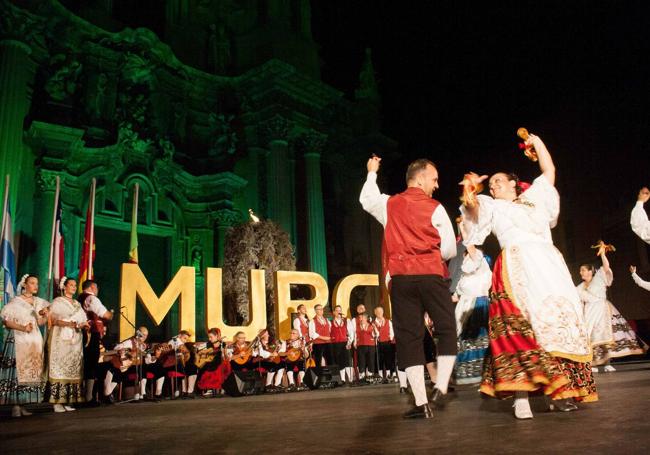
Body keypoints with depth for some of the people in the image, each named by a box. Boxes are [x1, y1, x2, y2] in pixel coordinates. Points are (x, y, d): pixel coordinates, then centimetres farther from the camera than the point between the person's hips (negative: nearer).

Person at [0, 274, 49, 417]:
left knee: (32, 370, 2)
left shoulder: (39, 302, 13)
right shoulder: (15, 301, -3)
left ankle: (23, 405, 8)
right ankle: (15, 405, -5)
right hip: (18, 340, -5)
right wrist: (23, 328, -18)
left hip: (35, 340, 6)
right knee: (18, 369, -9)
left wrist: (44, 315, -4)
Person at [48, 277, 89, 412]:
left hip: (75, 340, 6)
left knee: (73, 369, 0)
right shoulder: (58, 301, 3)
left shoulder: (77, 304, 20)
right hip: (61, 340, -5)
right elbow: (53, 320, -7)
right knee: (60, 369, -9)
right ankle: (57, 402, -8)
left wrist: (84, 325, -5)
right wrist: (68, 324, -20)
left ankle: (68, 401, 2)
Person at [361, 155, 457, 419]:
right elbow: (450, 250, -1)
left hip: (400, 278, 3)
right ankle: (441, 388, -1)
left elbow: (366, 199, 33)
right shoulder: (435, 209, 1)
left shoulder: (389, 204, 10)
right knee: (447, 330, 11)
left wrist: (371, 174, 46)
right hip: (431, 275, -2)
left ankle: (421, 403, 2)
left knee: (408, 336, 3)